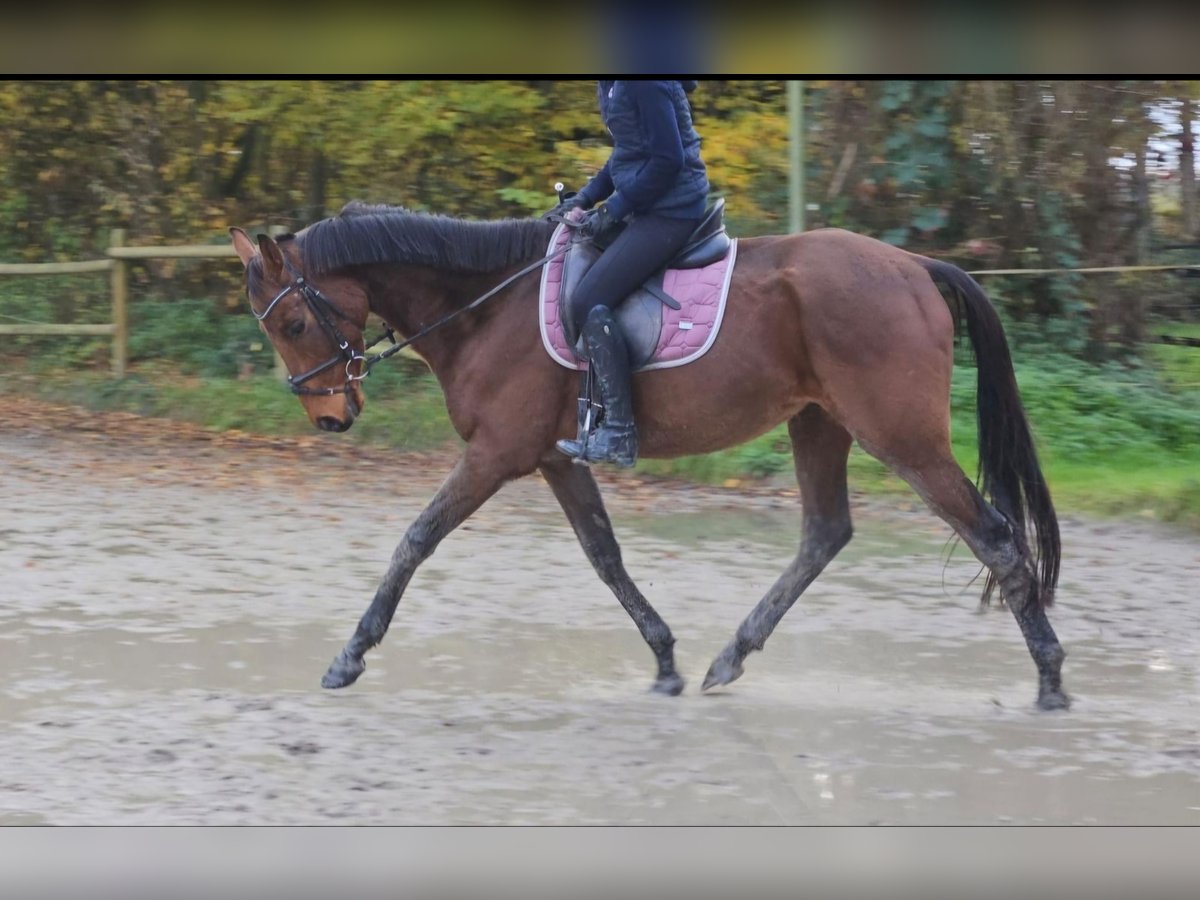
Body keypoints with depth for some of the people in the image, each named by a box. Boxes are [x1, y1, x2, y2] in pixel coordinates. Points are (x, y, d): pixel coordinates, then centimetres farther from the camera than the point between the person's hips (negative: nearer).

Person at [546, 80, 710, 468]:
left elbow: (667, 159, -21)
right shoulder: (613, 82, 12)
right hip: (646, 207, 11)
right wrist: (584, 199, 10)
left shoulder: (645, 81, -19)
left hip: (668, 212, -11)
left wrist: (614, 210, -16)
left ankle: (619, 432, -15)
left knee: (588, 301, -17)